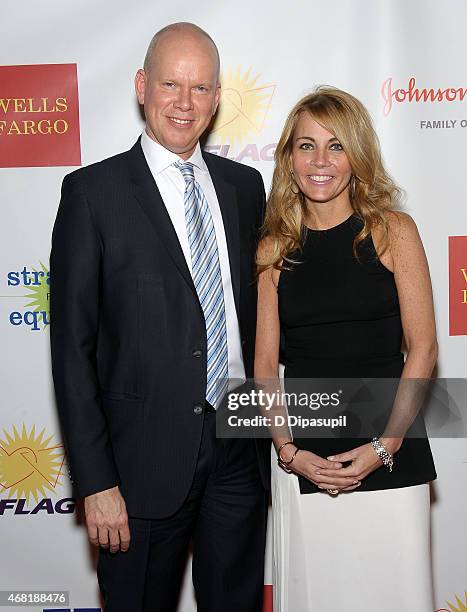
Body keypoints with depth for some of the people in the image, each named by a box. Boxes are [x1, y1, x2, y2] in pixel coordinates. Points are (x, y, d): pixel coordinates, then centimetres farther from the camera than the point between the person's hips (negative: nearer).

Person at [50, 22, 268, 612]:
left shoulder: (244, 185, 7)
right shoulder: (93, 191, -7)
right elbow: (72, 345, -9)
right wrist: (95, 481, -12)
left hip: (240, 451, 4)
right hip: (145, 457, -4)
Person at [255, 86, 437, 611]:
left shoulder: (392, 231, -2)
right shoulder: (273, 250, 3)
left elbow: (422, 349, -3)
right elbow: (265, 363, 3)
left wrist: (384, 446, -9)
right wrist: (289, 451, -7)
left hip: (389, 458, -1)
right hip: (302, 460, 1)